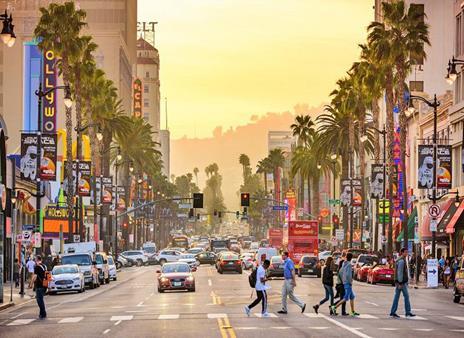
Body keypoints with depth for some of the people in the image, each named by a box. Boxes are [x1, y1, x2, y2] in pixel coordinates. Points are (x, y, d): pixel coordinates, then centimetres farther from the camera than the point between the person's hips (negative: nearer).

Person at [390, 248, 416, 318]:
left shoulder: (400, 260, 18)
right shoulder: (401, 261, -15)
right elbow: (400, 272, -20)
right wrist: (400, 283, -22)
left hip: (398, 281, 10)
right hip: (401, 282, -10)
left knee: (397, 296, 7)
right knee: (406, 296, -2)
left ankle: (392, 313, 5)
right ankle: (408, 312, 2)